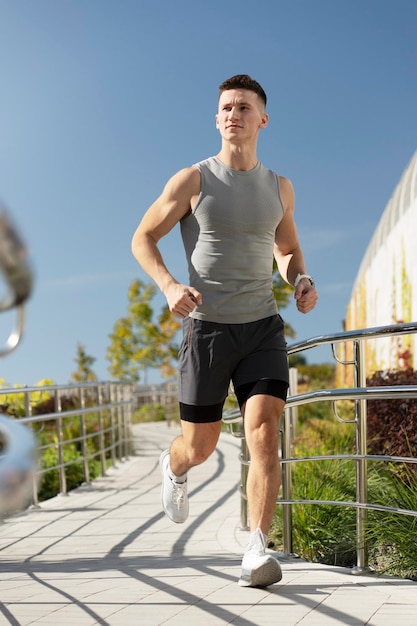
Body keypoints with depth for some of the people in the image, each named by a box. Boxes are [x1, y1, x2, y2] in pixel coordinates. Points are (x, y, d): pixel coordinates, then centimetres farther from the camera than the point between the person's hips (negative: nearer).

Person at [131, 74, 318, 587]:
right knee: (200, 447, 8)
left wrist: (302, 281, -2)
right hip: (207, 328, -2)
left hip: (263, 328, 2)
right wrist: (169, 286, -17)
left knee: (264, 431, -18)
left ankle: (256, 552, -18)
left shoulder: (279, 187, 7)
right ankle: (174, 468, 46)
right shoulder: (193, 180, -4)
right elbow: (142, 238, 2)